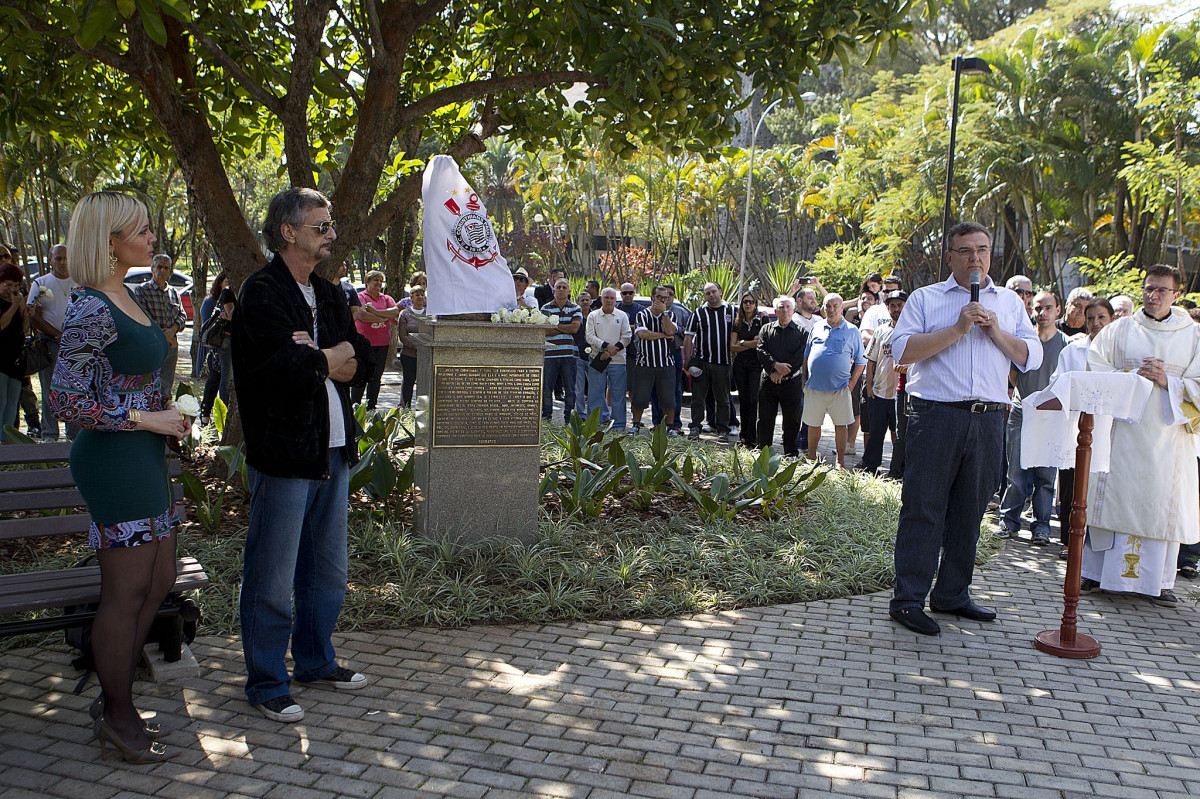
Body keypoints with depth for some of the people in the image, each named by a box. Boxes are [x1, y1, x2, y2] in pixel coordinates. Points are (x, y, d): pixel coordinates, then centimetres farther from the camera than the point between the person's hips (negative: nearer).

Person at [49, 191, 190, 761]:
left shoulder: (125, 298, 13)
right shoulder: (90, 310, -16)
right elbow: (65, 401, -19)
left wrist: (166, 412, 11)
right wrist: (145, 419, -16)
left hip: (144, 457, 10)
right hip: (113, 460, -10)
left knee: (158, 583, 15)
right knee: (126, 592, 1)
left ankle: (113, 699, 30)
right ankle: (118, 717, 18)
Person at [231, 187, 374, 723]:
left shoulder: (329, 294, 16)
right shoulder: (262, 292, -10)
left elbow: (362, 356, 8)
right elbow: (282, 367, -23)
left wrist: (318, 358, -11)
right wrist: (332, 360, -6)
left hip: (333, 450, 8)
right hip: (284, 453, -8)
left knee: (328, 570, 18)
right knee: (273, 578, 1)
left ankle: (316, 660, 33)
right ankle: (267, 684, 15)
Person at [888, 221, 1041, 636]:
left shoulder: (1010, 302, 17)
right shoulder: (925, 298, 7)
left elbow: (1032, 357, 9)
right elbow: (903, 349, -7)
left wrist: (996, 332, -6)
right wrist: (957, 329, -12)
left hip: (988, 419, 4)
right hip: (936, 415, -4)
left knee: (970, 511, 9)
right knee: (923, 508, -4)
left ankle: (952, 595, 21)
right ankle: (907, 600, 0)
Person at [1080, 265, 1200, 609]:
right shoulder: (1119, 330, 8)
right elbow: (1095, 369, 2)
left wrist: (1166, 381, -12)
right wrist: (1133, 374, -11)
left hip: (1167, 435, 0)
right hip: (1122, 431, 0)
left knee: (1163, 504, 1)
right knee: (1112, 497, 0)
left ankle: (1157, 581, 10)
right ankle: (1094, 571, 9)